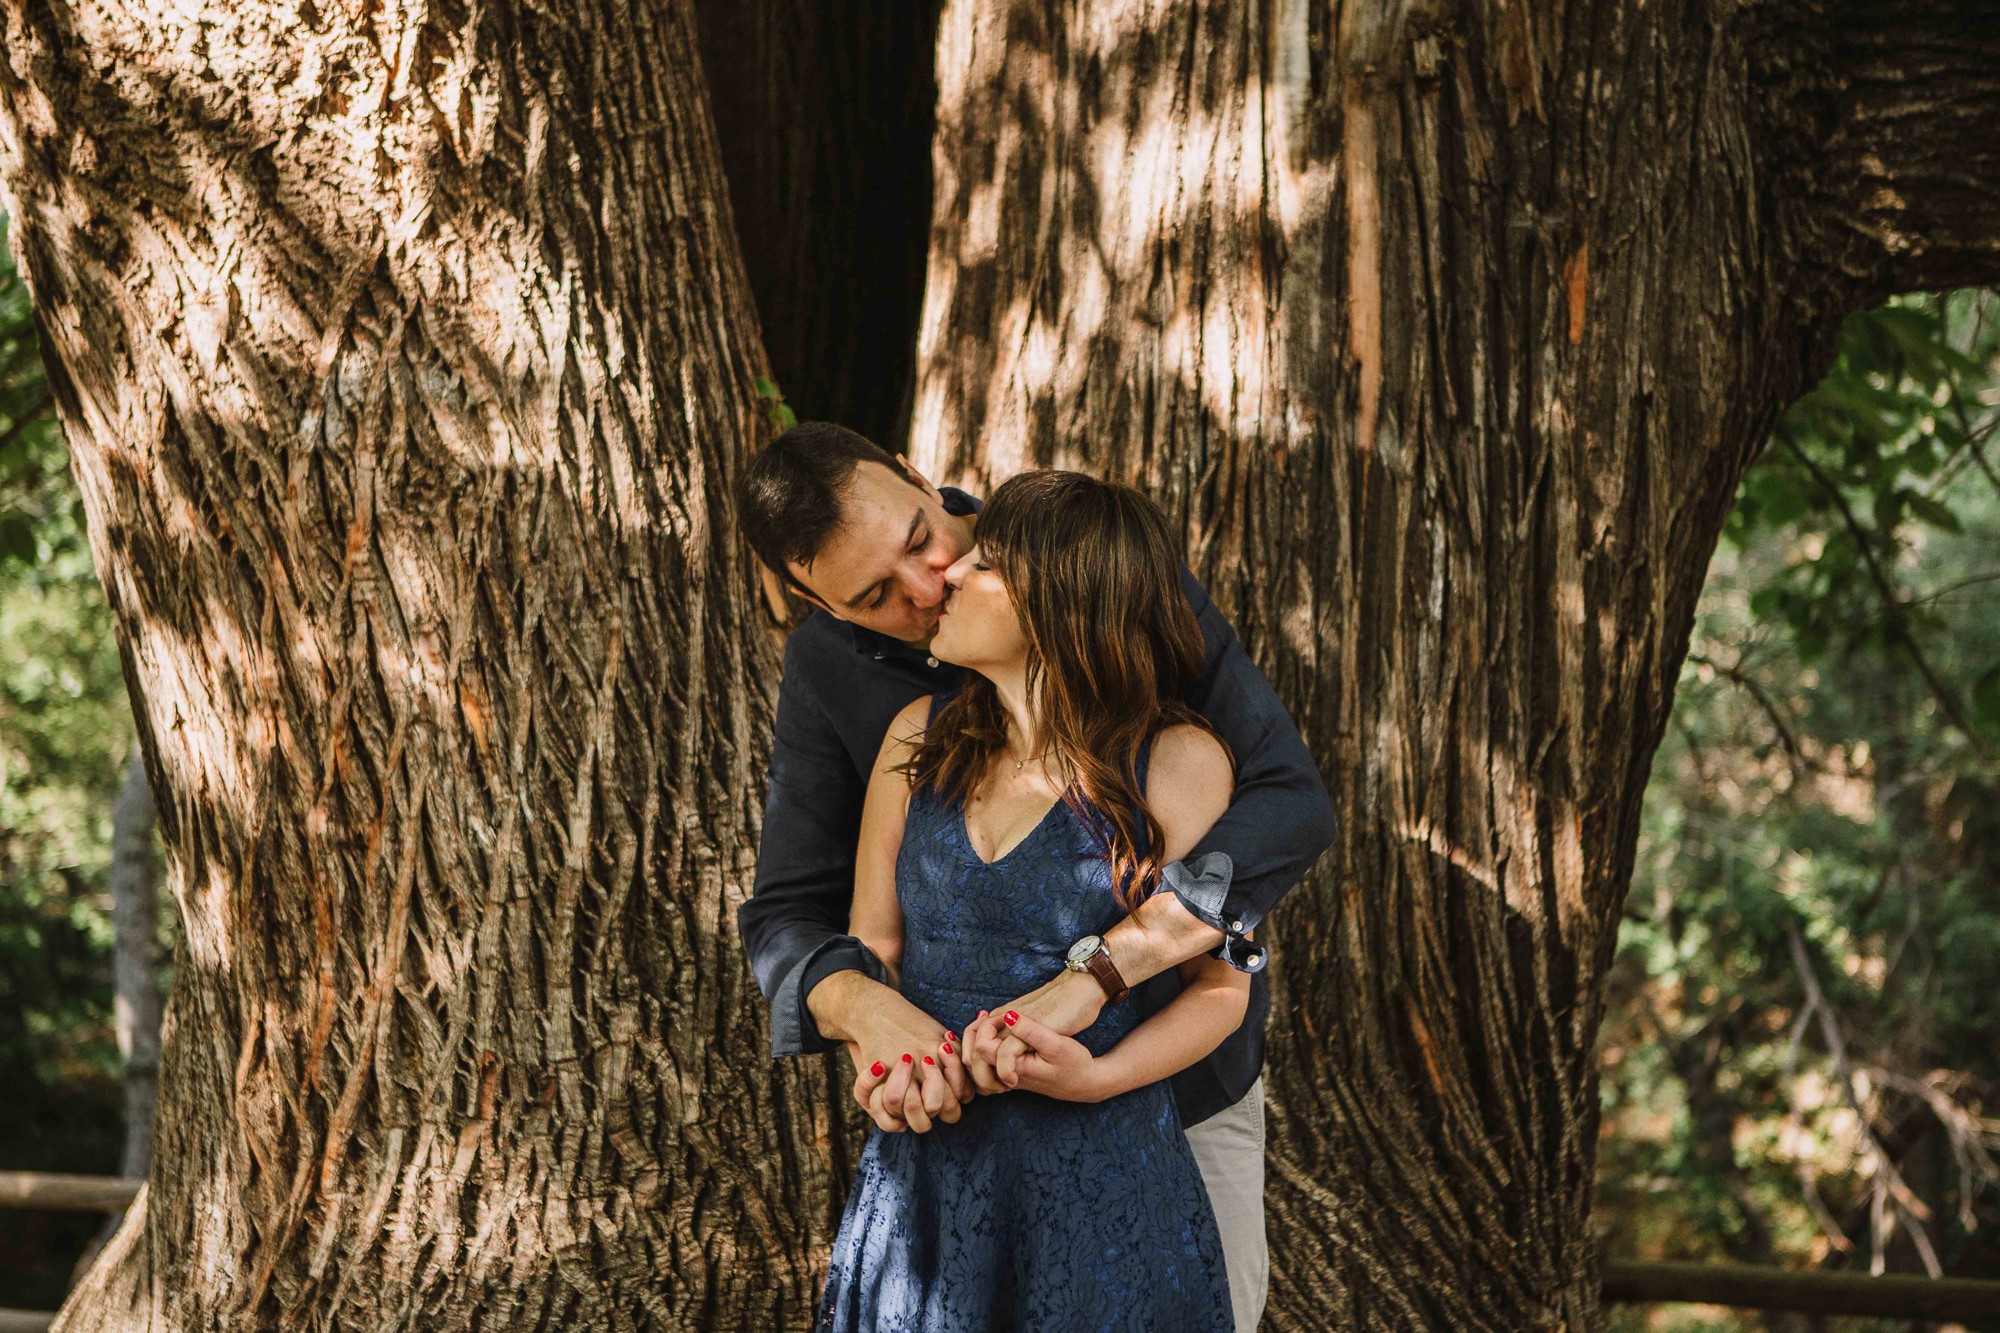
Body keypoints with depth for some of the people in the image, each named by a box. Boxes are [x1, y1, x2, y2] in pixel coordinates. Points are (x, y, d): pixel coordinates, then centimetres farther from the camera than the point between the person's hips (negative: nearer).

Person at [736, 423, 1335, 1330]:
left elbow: (1290, 803, -33)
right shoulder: (830, 669, -12)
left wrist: (1092, 975, -45)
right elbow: (787, 917, -14)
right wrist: (869, 1012, -40)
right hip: (989, 1092, 2)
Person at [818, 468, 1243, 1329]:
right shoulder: (919, 740, 5)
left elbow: (1220, 987, -4)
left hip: (1100, 1187, -4)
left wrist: (1100, 1076, -20)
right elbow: (871, 940, 10)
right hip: (923, 1178, 4)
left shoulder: (1177, 764, -8)